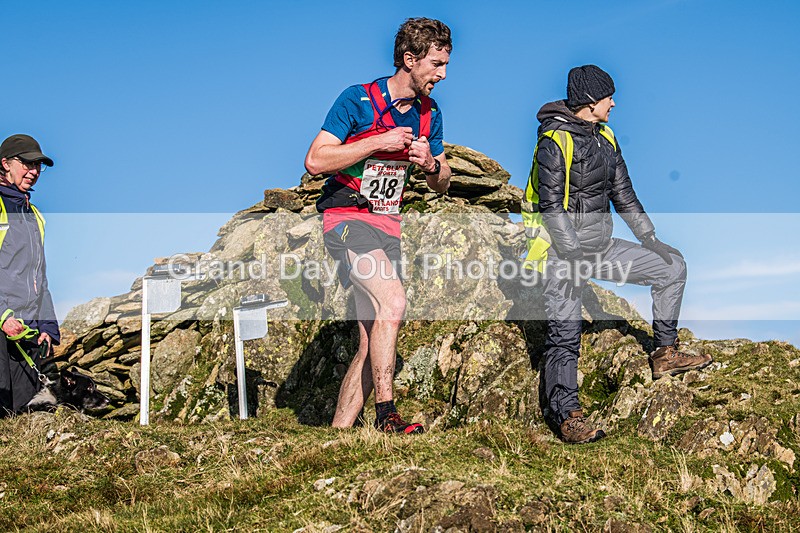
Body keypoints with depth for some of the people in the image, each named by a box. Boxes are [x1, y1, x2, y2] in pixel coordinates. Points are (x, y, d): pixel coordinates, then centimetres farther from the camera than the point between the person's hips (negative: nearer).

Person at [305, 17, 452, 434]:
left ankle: (338, 433, 9)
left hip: (387, 226, 7)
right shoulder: (357, 100, -11)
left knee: (372, 345, 2)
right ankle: (386, 415, -24)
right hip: (346, 217, -7)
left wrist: (431, 165, -7)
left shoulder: (429, 114, 8)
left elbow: (442, 185, 17)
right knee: (393, 302, -29)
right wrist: (379, 142, -20)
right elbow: (315, 161, -16)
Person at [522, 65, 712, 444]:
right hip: (562, 248, -8)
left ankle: (665, 354, 17)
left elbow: (623, 195, 17)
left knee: (673, 267, 10)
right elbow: (552, 206, -21)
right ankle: (566, 415, -13)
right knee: (564, 330, -15)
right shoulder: (555, 142, -15)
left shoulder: (605, 139, 11)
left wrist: (650, 240, 13)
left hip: (600, 245, 8)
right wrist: (574, 256, -27)